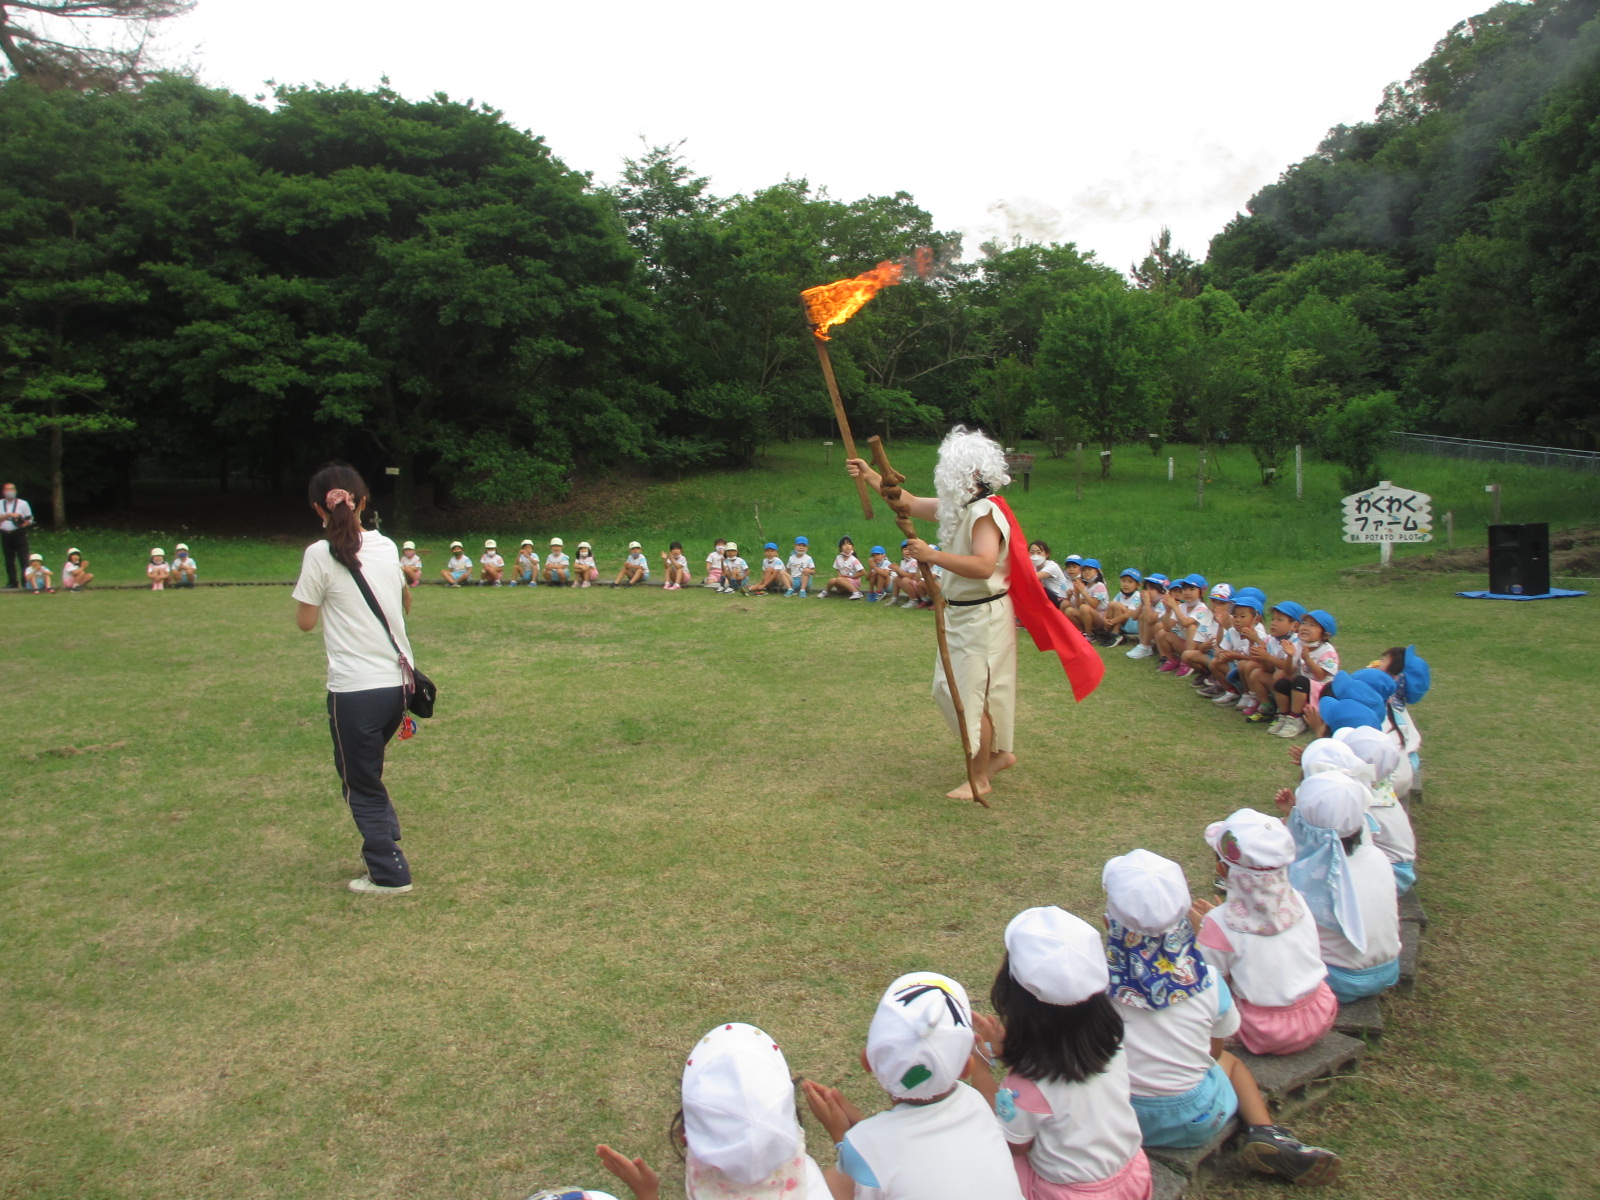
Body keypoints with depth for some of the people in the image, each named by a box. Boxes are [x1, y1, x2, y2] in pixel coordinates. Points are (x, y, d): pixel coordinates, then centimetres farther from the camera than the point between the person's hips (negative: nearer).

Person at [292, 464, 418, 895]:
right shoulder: (386, 546, 5)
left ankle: (389, 873, 14)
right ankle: (387, 845, 24)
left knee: (361, 783, 9)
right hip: (396, 682, 6)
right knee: (366, 773, 24)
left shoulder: (321, 554, -11)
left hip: (354, 689, -6)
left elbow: (305, 622, -3)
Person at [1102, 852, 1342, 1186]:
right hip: (1195, 1121, -1)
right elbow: (1214, 1050, 0)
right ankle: (1265, 1132, 9)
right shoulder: (1207, 981, -17)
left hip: (1117, 1117, 1)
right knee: (1230, 1061, 28)